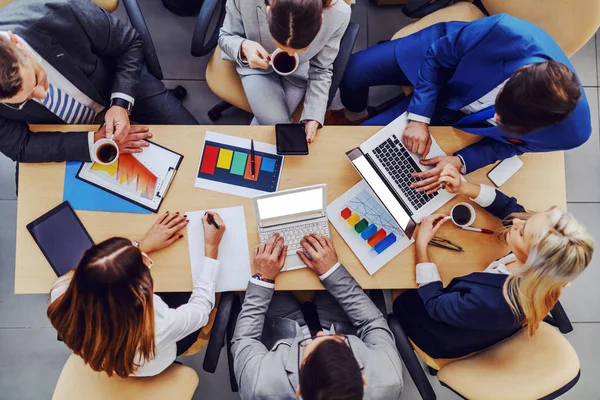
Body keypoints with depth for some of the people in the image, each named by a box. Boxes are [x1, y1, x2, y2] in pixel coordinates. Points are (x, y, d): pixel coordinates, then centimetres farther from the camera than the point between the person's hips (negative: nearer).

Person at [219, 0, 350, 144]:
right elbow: (226, 37, -13)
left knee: (272, 122, -13)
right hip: (257, 65, -1)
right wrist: (244, 47, -36)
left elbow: (320, 70, -14)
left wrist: (314, 118, -25)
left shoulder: (339, 15, -31)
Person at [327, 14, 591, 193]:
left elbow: (510, 142, -9)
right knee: (353, 71, -8)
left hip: (449, 107, 1)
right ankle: (354, 116, 31)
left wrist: (460, 162, -22)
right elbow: (437, 56, -19)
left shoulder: (571, 130, -33)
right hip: (435, 61, 0)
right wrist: (419, 117, -25)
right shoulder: (506, 32, -41)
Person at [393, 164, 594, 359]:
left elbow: (434, 305, -28)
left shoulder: (492, 304, -48)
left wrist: (422, 243, -25)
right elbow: (509, 206, -11)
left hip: (457, 341, -5)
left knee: (404, 303, 18)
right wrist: (463, 187, -24)